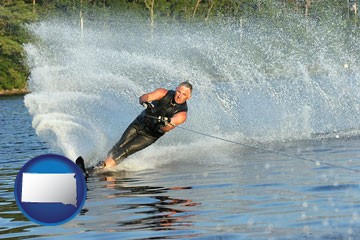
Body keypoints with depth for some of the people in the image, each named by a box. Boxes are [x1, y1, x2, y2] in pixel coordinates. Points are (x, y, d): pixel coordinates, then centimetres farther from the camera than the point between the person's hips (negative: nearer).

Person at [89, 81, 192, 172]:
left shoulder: (182, 114, -20)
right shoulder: (164, 93, -15)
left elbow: (165, 129, -30)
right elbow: (143, 98, -25)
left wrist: (167, 123, -53)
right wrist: (145, 101, -48)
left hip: (150, 135, -2)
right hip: (139, 123, 2)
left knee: (126, 151, -15)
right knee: (120, 145, -13)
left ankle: (104, 167, -18)